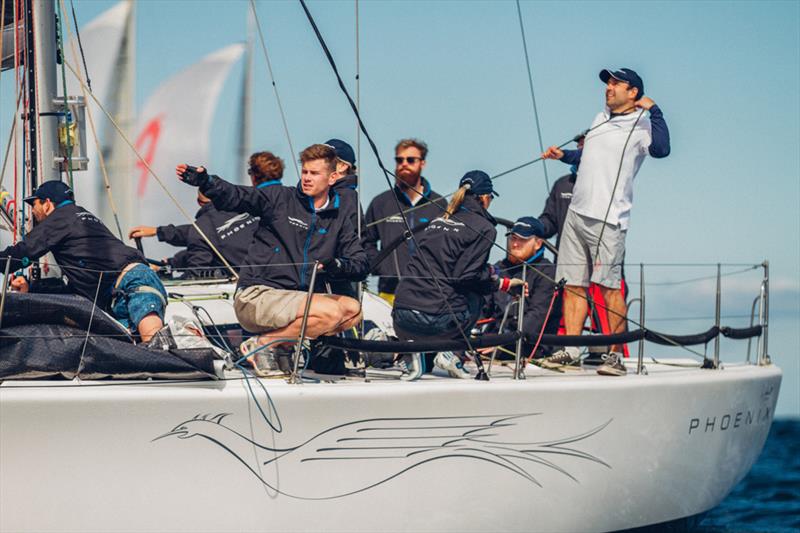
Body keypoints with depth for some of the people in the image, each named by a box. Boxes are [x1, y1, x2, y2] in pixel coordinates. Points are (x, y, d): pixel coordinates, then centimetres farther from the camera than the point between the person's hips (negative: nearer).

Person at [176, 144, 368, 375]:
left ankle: (282, 344, -7)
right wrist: (205, 182, -34)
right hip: (256, 296, -6)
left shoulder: (339, 221, 14)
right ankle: (260, 344, -10)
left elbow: (361, 265, 11)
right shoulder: (280, 198, 0)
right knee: (331, 313, -23)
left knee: (353, 310, -7)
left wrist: (336, 266, -12)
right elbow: (234, 196, -14)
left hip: (295, 299, 6)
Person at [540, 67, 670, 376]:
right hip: (577, 212, 8)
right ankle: (571, 352, 11)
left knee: (609, 286, -11)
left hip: (607, 218, -8)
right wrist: (563, 155, 24)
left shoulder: (641, 127, -5)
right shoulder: (601, 119, 21)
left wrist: (653, 110, -21)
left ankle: (616, 355, -7)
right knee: (573, 284, 6)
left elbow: (661, 149, -26)